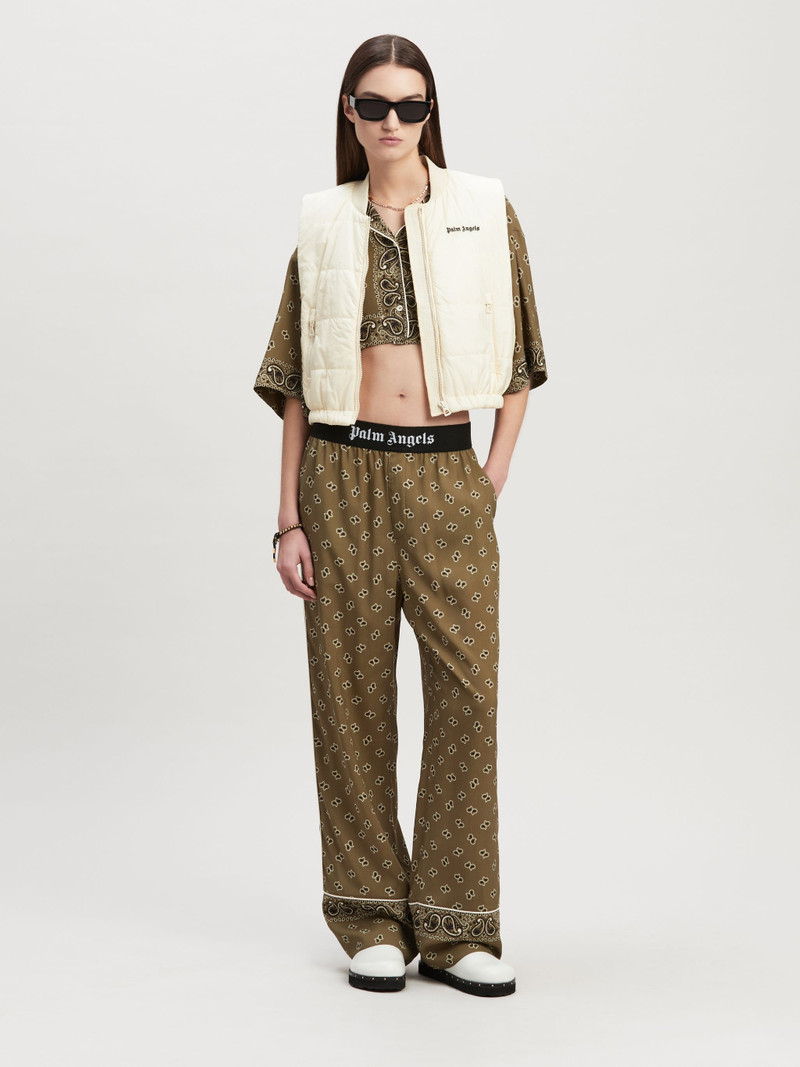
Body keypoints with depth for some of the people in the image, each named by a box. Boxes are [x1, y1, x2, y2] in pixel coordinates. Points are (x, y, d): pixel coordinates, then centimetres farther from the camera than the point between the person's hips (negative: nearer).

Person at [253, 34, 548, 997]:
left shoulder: (486, 211, 6)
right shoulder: (324, 225, 7)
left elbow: (520, 355, 12)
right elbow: (295, 384, 7)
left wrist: (497, 474, 4)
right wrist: (288, 518, 1)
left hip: (448, 475, 0)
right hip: (344, 471, 0)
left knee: (467, 692, -4)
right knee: (354, 693, 3)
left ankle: (455, 928, 6)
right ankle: (373, 924, 14)